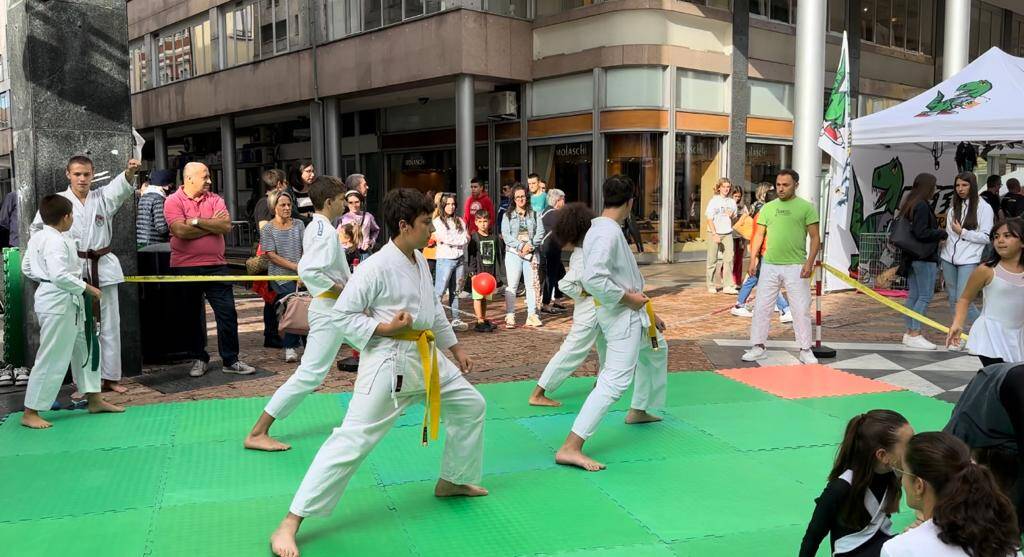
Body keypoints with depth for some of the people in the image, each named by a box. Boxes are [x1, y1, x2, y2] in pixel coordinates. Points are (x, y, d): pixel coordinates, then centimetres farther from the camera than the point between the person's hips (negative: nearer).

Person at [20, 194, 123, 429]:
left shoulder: (37, 238, 9)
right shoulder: (57, 242, -20)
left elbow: (27, 268, 16)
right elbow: (60, 275, -28)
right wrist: (88, 288, -18)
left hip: (69, 303, 11)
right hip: (59, 303, -11)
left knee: (83, 348, 19)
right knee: (52, 358, -3)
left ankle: (95, 400, 30)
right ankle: (30, 413, 6)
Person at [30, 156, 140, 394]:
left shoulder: (102, 197, 3)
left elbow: (121, 187, -16)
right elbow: (38, 228, 7)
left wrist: (130, 171, -37)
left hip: (103, 268, 2)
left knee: (109, 324, 6)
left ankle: (110, 377, 16)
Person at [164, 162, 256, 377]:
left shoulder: (215, 199, 7)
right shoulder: (173, 201, -2)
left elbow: (226, 226, -8)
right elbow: (181, 231, -18)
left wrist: (197, 221, -12)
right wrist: (212, 224, -8)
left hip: (215, 265, 2)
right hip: (185, 268, -2)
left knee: (227, 312, 0)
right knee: (192, 315, 9)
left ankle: (231, 360, 8)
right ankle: (199, 359, 23)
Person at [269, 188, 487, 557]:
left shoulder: (420, 261, 8)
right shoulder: (376, 267, -18)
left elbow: (434, 310, 19)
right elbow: (342, 315, -15)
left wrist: (456, 348, 21)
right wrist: (385, 328, -24)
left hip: (426, 358, 9)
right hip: (389, 361, -9)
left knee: (471, 405, 19)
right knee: (352, 440, -12)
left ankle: (452, 481, 38)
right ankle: (290, 523, -4)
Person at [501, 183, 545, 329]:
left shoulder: (534, 215, 12)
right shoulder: (508, 216, 8)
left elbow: (540, 233, 3)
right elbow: (506, 235, -3)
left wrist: (530, 246, -10)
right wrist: (520, 246, -13)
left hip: (531, 253, 2)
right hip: (513, 253, -1)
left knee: (532, 284, 1)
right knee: (511, 285, -5)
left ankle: (532, 316, 6)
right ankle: (510, 317, -4)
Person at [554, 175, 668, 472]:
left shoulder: (608, 230, 9)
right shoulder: (607, 233, -23)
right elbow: (593, 280, -34)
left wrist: (648, 312, 20)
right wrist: (628, 298, -22)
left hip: (632, 313, 11)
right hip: (622, 316, -11)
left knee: (656, 350, 32)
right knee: (614, 382, -15)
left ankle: (638, 411, 48)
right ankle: (570, 448, -19)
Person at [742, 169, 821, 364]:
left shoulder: (806, 208, 1)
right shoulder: (768, 208, 11)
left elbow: (815, 237, -2)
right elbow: (759, 235, 12)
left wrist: (809, 262, -12)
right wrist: (753, 259, 2)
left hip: (796, 267, -3)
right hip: (769, 265, 3)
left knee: (801, 308, 1)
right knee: (762, 306, 5)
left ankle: (805, 350, 12)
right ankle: (758, 347, 15)